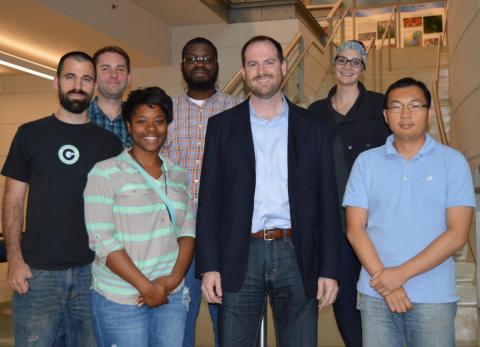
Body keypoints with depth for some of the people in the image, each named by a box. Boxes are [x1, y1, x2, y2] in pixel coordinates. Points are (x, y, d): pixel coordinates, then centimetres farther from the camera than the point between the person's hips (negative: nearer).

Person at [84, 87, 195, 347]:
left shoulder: (178, 176, 10)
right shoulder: (105, 173, -6)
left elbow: (188, 231, 7)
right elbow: (102, 240, -12)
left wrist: (175, 278, -9)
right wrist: (146, 287, -15)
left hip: (172, 296, 4)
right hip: (120, 301, -4)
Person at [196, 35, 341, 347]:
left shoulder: (314, 128, 6)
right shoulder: (222, 126, 6)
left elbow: (328, 204, 5)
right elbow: (209, 201, 3)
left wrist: (329, 270, -1)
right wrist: (208, 265, -4)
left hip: (296, 255, 0)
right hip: (240, 256, 0)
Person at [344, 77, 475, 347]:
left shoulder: (452, 161, 0)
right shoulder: (366, 162, 5)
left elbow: (458, 233, -7)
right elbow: (355, 229, 1)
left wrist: (402, 273, -13)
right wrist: (384, 280, -10)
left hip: (435, 297, -1)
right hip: (375, 294, 1)